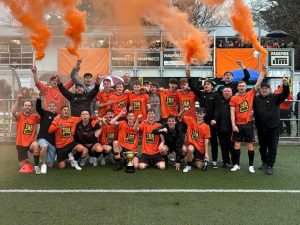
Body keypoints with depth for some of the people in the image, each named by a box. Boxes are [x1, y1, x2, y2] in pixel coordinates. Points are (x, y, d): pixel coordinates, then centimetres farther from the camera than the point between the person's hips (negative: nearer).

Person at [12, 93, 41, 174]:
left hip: (31, 142, 0)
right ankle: (25, 160, 42)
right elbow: (13, 112, -27)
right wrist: (18, 100, -38)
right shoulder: (19, 116, -7)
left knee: (36, 145, -38)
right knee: (23, 166, 3)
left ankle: (36, 166, -22)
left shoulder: (35, 116, 1)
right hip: (21, 144, 0)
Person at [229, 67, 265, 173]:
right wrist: (233, 125, -10)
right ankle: (236, 164, 15)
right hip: (238, 124, 0)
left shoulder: (250, 94, 4)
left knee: (250, 145, 4)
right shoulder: (234, 98, 0)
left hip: (248, 123, 0)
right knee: (237, 144, 4)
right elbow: (232, 113, -3)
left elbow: (258, 83, -4)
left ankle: (251, 165, 13)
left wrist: (263, 72, -11)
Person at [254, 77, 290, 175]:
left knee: (272, 148, 0)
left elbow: (285, 94, -16)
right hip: (261, 128, 3)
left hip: (273, 128, -3)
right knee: (262, 147, 15)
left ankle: (270, 166, 8)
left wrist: (285, 85, -36)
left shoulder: (275, 97, -1)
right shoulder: (256, 99, 6)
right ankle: (264, 163, 32)